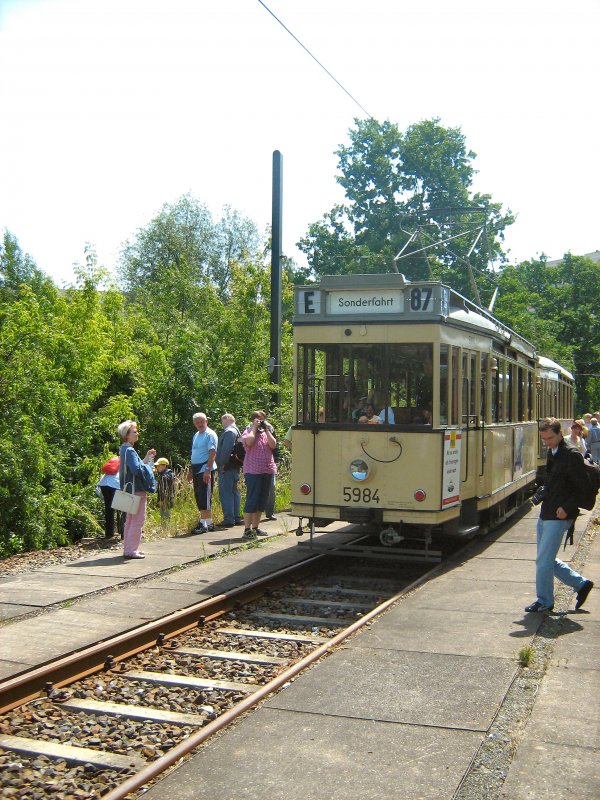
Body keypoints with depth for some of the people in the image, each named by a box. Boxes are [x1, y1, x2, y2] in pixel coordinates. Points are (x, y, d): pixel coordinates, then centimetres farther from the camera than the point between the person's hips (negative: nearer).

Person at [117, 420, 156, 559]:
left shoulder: (125, 449, 13)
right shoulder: (129, 450, -18)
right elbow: (137, 470, -26)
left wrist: (146, 458, 12)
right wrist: (148, 462, -11)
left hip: (130, 489, 11)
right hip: (136, 490, -11)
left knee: (130, 520, 16)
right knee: (138, 520, -5)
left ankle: (129, 549, 23)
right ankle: (131, 550, -3)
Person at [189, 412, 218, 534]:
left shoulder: (210, 434, -9)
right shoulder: (196, 435, 18)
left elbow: (212, 453, -17)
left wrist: (207, 470, -25)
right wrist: (191, 470, 20)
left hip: (205, 469, -9)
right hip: (196, 469, 9)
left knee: (204, 496, -9)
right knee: (198, 496, 10)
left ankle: (203, 523, -8)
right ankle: (208, 523, 16)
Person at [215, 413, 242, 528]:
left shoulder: (229, 432, -13)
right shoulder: (236, 431, 19)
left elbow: (226, 450, -22)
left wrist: (222, 464, -20)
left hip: (227, 468, -10)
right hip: (235, 467, 10)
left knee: (225, 493, -9)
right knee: (234, 492, 13)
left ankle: (228, 519, -10)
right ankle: (236, 518, 17)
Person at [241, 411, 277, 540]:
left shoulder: (266, 433, 15)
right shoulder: (248, 432, 1)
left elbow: (273, 445, -1)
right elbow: (249, 441, -23)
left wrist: (267, 430, -2)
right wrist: (254, 428, -10)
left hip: (267, 470, 6)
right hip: (253, 471, -6)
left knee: (262, 500, 10)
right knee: (252, 499, -8)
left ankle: (255, 528, 20)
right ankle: (247, 530, -6)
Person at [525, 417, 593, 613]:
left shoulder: (571, 454, -14)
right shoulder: (552, 452, 12)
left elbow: (583, 486, -15)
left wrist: (567, 508, -20)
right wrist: (542, 493, 7)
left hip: (558, 516, -9)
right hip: (545, 514, 9)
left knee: (543, 561, -3)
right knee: (547, 560, 14)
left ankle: (544, 602, 12)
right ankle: (581, 584, 27)